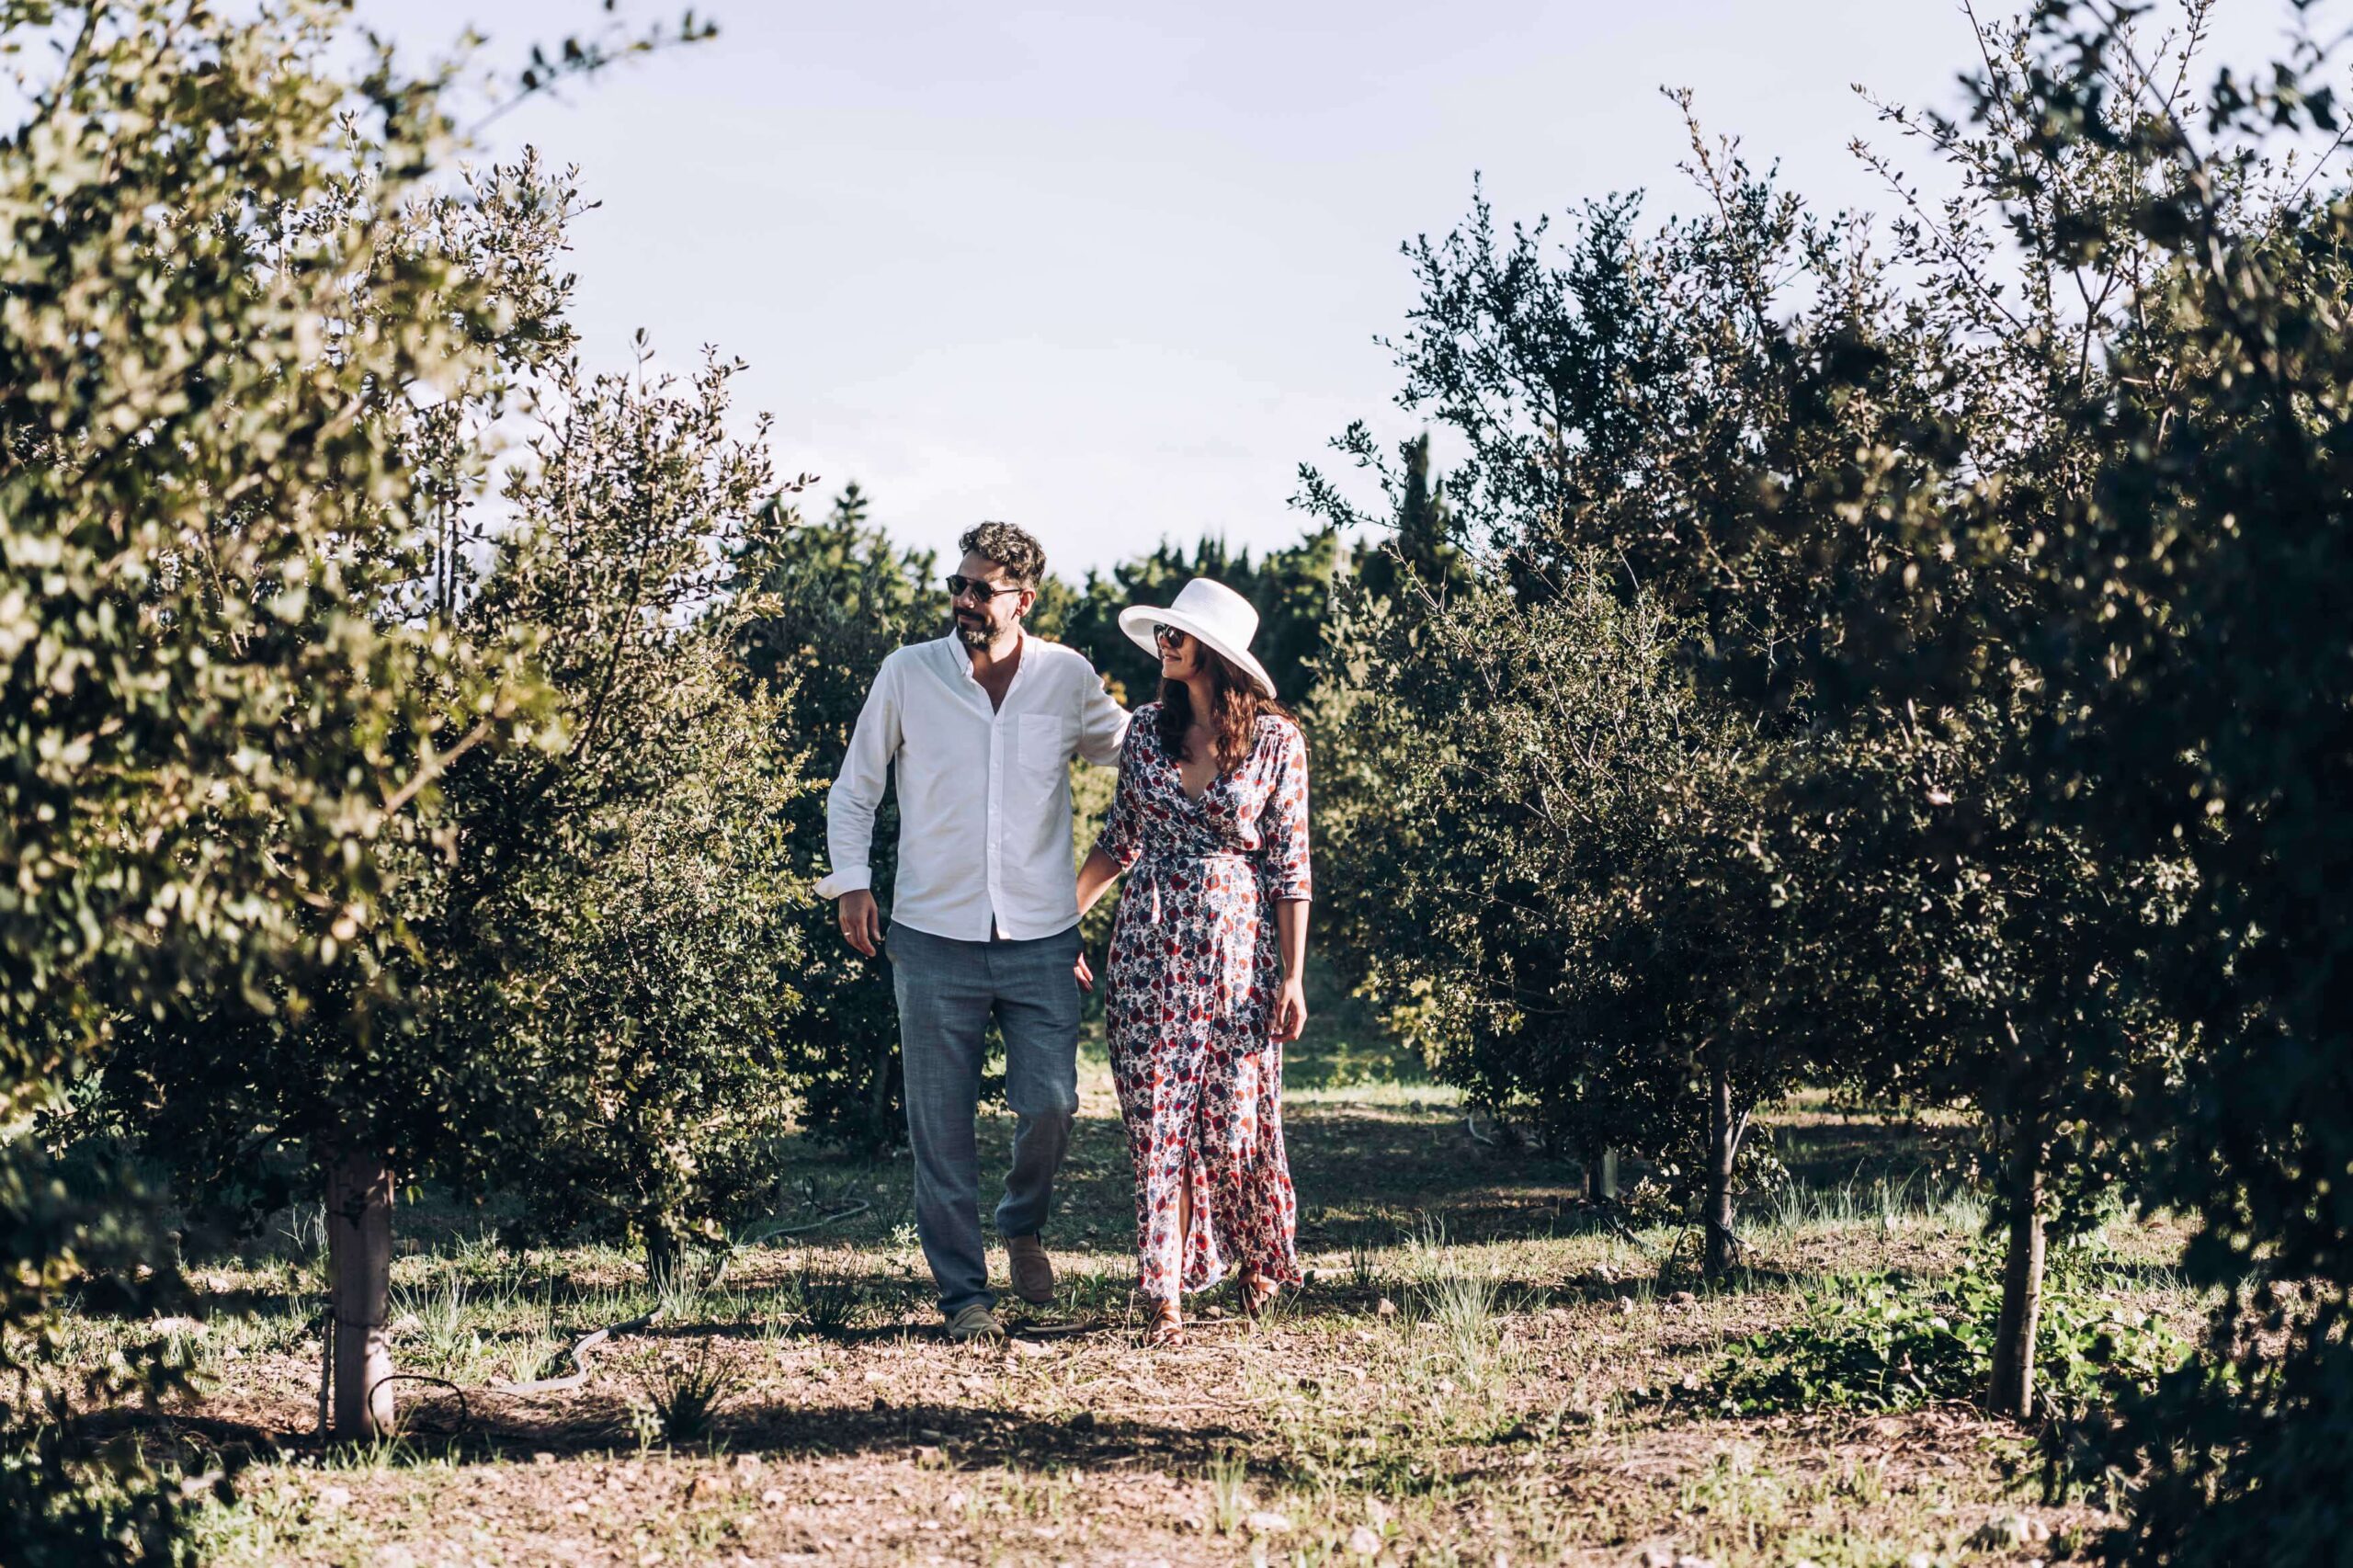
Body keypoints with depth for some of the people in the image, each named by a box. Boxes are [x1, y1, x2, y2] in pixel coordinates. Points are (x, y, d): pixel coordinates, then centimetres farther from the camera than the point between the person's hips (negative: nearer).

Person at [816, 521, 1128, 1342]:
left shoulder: (1067, 677, 3)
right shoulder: (908, 674, 1)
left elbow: (1133, 750, 22)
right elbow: (853, 790, 10)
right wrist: (851, 881, -2)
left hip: (1041, 938, 1)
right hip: (935, 936, 0)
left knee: (1051, 1104, -5)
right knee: (941, 1126, 1)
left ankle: (1024, 1224, 26)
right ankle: (964, 1293, 13)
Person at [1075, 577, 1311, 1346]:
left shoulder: (1275, 739, -3)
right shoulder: (1147, 729, 5)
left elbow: (1290, 864, -3)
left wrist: (1292, 975, -7)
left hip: (1239, 947, -2)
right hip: (1151, 948, 2)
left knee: (1237, 1122, 1)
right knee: (1157, 1123, -2)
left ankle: (1258, 1255, 29)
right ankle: (1165, 1297, 0)